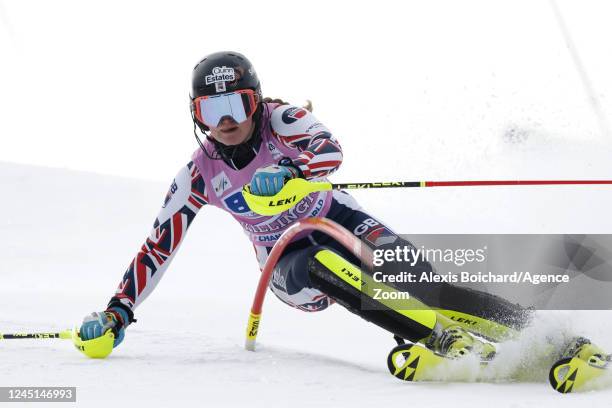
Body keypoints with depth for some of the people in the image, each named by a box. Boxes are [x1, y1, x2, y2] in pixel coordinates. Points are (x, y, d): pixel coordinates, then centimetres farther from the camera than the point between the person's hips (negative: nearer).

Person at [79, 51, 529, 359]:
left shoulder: (280, 120, -15)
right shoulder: (198, 176, -8)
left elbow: (329, 150, -35)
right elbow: (158, 247, -1)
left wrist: (288, 170, -55)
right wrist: (119, 311, -6)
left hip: (337, 222, -1)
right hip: (289, 262, 1)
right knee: (321, 267, -36)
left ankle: (525, 325, -30)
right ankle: (443, 339, -45)